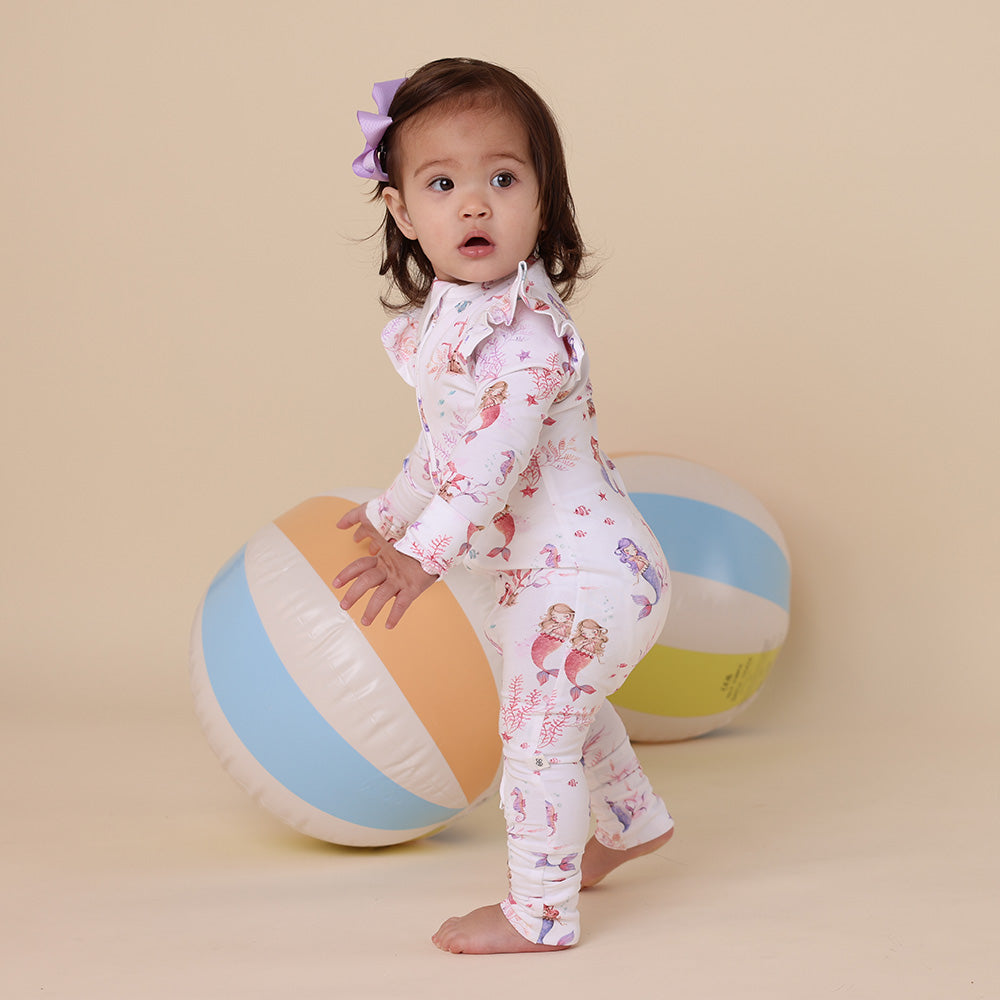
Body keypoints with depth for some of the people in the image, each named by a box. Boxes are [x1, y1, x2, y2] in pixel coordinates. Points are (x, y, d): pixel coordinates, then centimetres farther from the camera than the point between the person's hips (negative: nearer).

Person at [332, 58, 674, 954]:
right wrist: (391, 512, 31)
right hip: (564, 571, 10)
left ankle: (541, 914, 13)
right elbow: (445, 446, 19)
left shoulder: (522, 330, -27)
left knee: (536, 734, -2)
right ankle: (634, 821, 53)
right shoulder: (446, 320, 5)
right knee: (568, 707, 29)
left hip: (578, 577, -10)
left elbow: (493, 461, -34)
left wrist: (425, 553, -40)